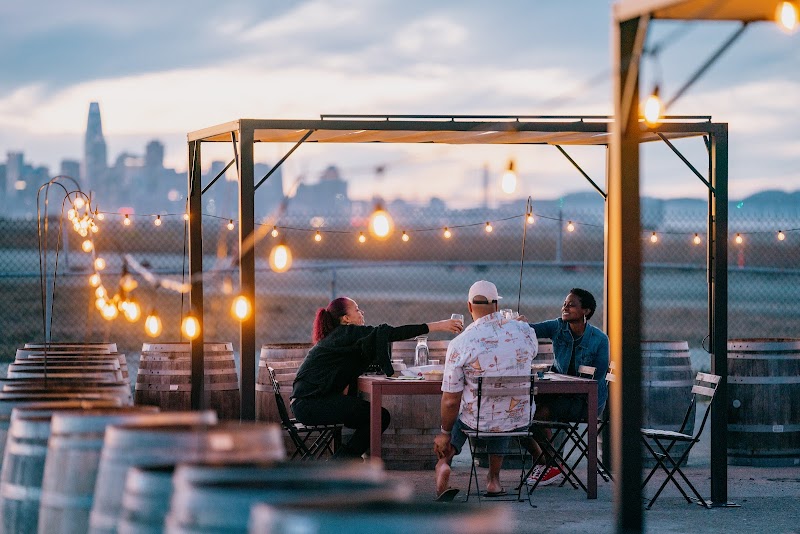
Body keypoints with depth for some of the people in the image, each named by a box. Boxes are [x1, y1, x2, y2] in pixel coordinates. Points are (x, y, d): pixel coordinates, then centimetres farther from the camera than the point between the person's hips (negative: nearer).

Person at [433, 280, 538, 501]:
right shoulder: (525, 332, -9)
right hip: (520, 421, 3)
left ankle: (444, 463, 9)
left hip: (478, 423, -3)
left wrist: (445, 433, 4)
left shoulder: (460, 344, -18)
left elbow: (451, 400, -13)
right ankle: (494, 479, 38)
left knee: (455, 414, 33)